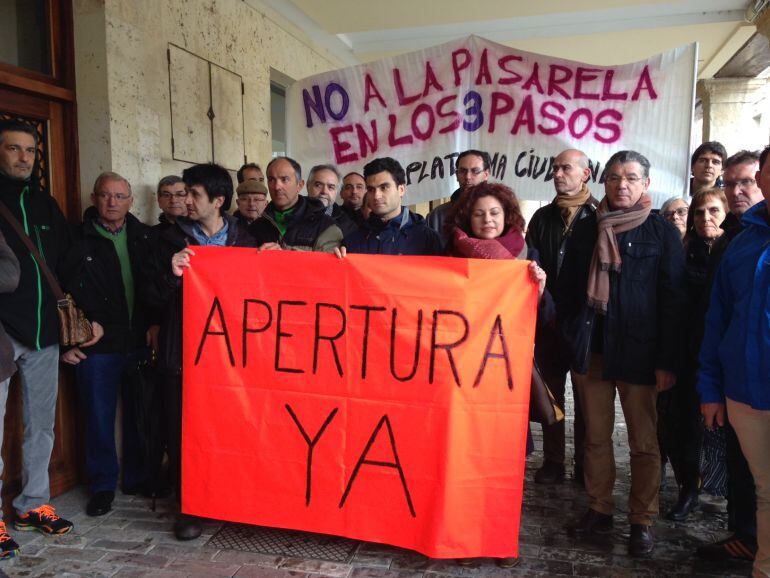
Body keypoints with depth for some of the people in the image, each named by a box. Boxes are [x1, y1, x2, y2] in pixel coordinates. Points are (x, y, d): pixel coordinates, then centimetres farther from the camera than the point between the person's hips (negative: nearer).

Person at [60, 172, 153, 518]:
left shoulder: (144, 238, 6)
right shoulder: (78, 240, -2)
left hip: (141, 344, 3)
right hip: (96, 347, -2)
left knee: (139, 415, 12)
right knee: (100, 418, 7)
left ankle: (137, 477, 29)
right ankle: (102, 485, 23)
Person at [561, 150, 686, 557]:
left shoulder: (662, 232, 0)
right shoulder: (587, 229, 9)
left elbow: (673, 299, -3)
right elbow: (568, 288, 12)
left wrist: (667, 361, -8)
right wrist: (568, 338, 4)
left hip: (638, 354, -3)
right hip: (591, 351, 3)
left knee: (644, 441, 6)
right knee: (596, 436, 11)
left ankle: (642, 520, 21)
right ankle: (599, 510, 25)